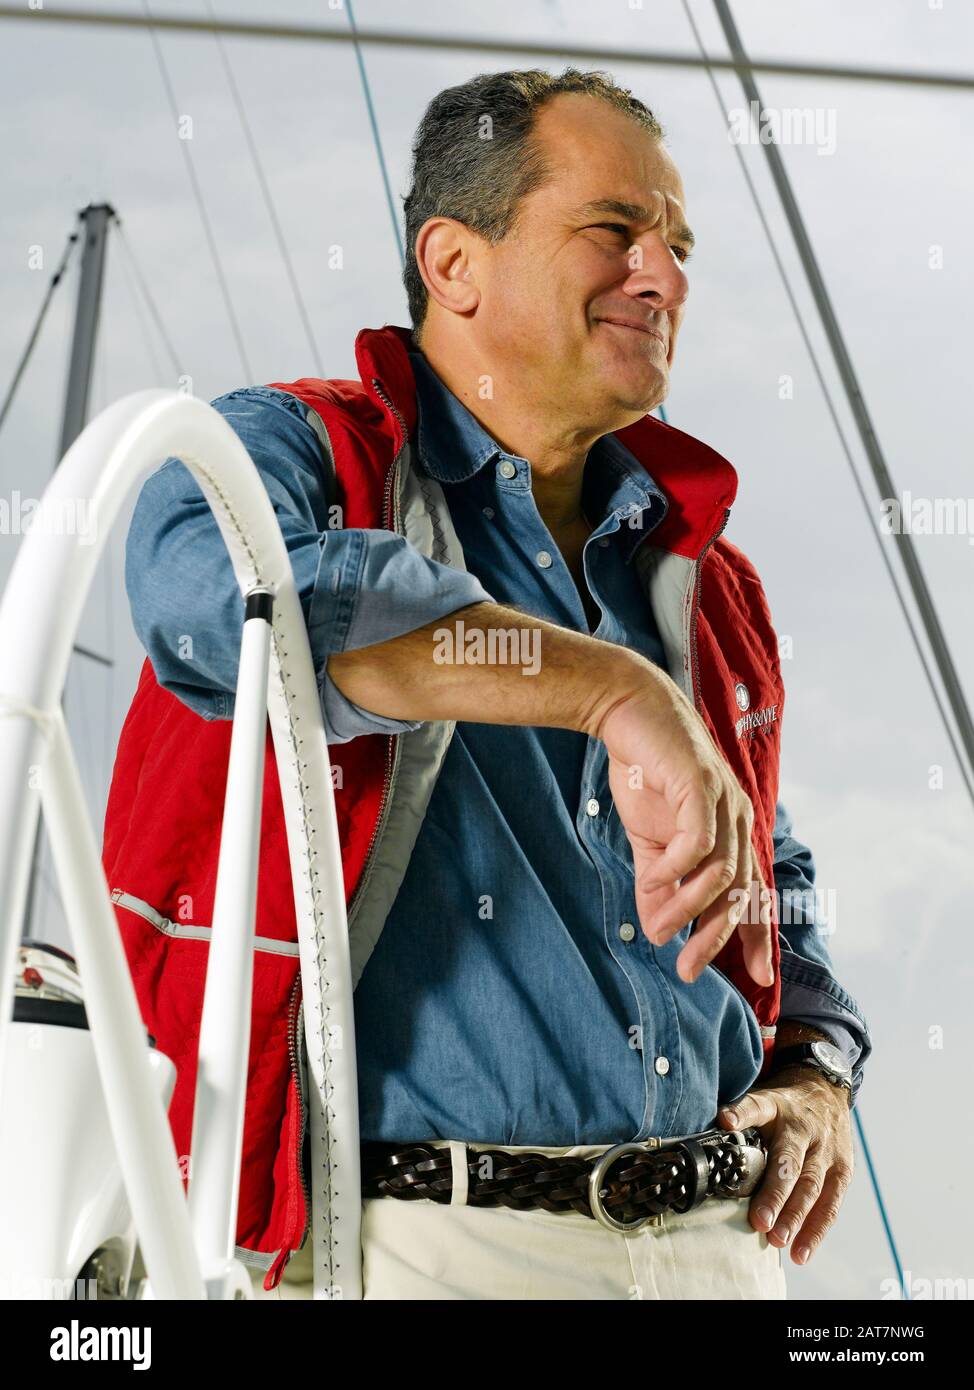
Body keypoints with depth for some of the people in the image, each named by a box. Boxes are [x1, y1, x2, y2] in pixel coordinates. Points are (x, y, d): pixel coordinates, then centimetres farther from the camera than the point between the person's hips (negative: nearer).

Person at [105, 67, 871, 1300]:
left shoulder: (703, 588, 17)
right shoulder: (288, 450, -1)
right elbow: (221, 587, -27)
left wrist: (815, 1074, 8)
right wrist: (614, 689, -28)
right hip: (421, 1244, -5)